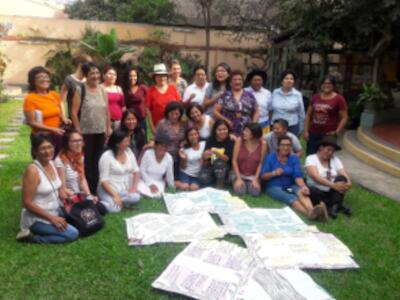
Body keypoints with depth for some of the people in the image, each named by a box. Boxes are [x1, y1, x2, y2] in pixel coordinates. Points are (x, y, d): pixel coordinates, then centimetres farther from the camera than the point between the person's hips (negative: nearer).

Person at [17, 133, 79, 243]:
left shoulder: (51, 164, 2)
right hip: (37, 218, -9)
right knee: (72, 234, -20)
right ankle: (31, 237, -5)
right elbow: (27, 203, -22)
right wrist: (52, 218, -21)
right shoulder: (32, 170, -22)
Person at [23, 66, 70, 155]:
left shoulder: (55, 95, 7)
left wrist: (64, 119, -5)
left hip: (58, 136, 5)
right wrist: (52, 129, -20)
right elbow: (31, 123, -11)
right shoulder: (30, 99, -8)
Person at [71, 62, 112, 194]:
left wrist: (109, 127, 9)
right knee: (87, 161, 1)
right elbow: (74, 112, -9)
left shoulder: (102, 90, 9)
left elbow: (107, 111, 13)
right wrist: (78, 130, -11)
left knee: (98, 160, 12)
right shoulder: (81, 90, -6)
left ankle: (96, 187, 24)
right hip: (86, 132, -5)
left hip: (101, 132, 5)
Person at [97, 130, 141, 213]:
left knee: (136, 197, -27)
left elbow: (136, 171, 8)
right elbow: (104, 180, -13)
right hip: (109, 189, -5)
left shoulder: (129, 152, 6)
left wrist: (134, 187, -8)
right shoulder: (106, 156, -11)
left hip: (125, 189, 5)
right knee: (115, 208, -30)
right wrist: (115, 195, -23)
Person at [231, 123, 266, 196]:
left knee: (255, 192, -20)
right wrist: (239, 178, -15)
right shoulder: (239, 141, -14)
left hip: (253, 176, 1)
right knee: (240, 191, -22)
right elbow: (234, 160, -11)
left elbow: (261, 163, -5)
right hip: (239, 174, -1)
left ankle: (253, 183, 14)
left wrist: (256, 179, -13)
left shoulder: (262, 144, -12)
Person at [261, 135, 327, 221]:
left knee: (301, 192, -34)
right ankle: (310, 214, -62)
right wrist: (274, 173, -20)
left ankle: (312, 210, -65)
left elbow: (298, 176, -6)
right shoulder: (270, 158, 1)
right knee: (292, 198, -34)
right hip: (274, 187, -3)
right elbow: (263, 176, 0)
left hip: (291, 186, 3)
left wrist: (303, 186, -26)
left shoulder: (294, 159, 7)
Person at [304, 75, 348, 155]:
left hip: (328, 135, -4)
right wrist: (306, 131, 6)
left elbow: (344, 117, -2)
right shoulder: (315, 97, 9)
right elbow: (308, 115, 13)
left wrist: (336, 132, -9)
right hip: (313, 134, 4)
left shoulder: (339, 99, -2)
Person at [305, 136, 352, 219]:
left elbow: (344, 174, -4)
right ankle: (338, 206, -22)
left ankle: (334, 206, -32)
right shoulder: (311, 158, -6)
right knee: (312, 191, -36)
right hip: (318, 192, -4)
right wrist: (333, 185, -36)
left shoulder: (335, 159, 8)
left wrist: (348, 183, -29)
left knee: (341, 179, -22)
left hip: (332, 192, 4)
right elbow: (316, 177, -23)